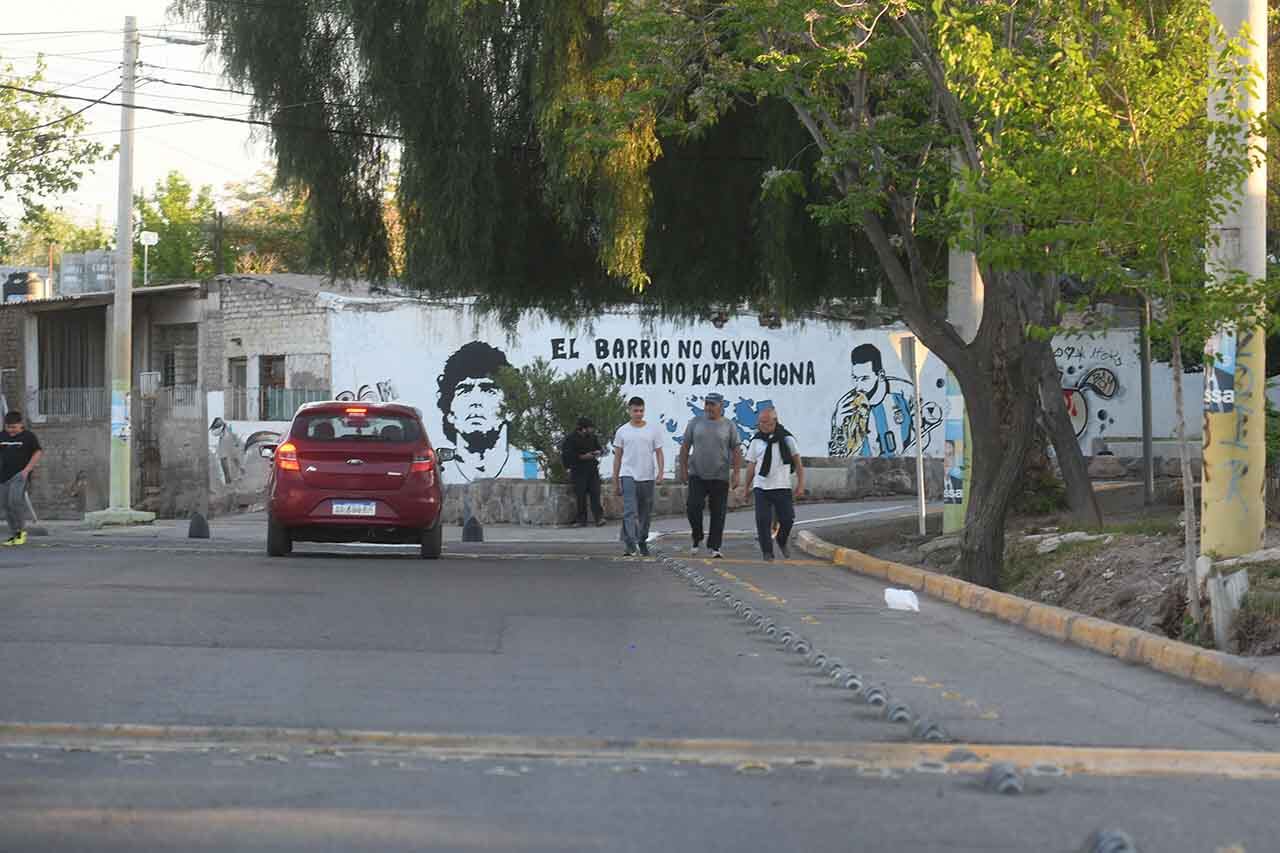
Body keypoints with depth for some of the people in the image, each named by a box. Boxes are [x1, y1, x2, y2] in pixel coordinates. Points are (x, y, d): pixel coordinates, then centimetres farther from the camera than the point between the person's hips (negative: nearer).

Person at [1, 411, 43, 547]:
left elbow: (38, 453, -5)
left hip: (20, 475, -6)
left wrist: (27, 469, -14)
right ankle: (14, 534, 13)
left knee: (15, 501, -23)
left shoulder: (28, 436, -3)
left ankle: (20, 531, -10)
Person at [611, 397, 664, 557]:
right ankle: (630, 545, -20)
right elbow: (617, 457, 8)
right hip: (628, 476, -2)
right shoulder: (622, 431, 3)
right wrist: (615, 480, 7)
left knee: (646, 513, 11)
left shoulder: (653, 429, 3)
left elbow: (659, 453, 2)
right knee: (630, 511, -14)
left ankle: (642, 542, 27)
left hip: (648, 477, 2)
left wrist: (660, 472, -13)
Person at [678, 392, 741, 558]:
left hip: (720, 477, 0)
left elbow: (736, 451, 2)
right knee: (693, 507, -10)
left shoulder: (729, 426, 3)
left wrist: (736, 474, -6)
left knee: (718, 513, 1)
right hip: (697, 475, 0)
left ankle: (713, 547, 9)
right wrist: (683, 469, 3)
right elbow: (685, 447, 9)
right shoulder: (696, 422, 5)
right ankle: (697, 539, 12)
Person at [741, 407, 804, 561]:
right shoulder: (756, 441, 7)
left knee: (787, 519, -2)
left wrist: (800, 484, -1)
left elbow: (797, 462, 5)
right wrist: (746, 487, 14)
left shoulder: (786, 439, 2)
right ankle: (767, 552, 2)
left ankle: (782, 543, 27)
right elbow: (751, 465, 13)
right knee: (763, 520, -7)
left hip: (782, 487, -1)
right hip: (761, 487, 1)